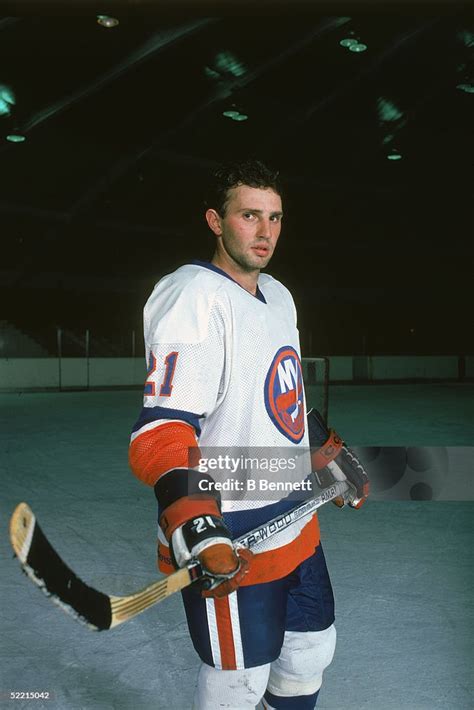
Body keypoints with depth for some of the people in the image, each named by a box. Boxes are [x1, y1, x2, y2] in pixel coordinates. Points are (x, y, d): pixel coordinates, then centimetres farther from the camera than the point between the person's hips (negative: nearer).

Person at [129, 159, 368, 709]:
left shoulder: (278, 296, 11)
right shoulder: (194, 297, -19)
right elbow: (163, 431, -27)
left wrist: (334, 458, 26)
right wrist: (195, 529, -37)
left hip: (294, 519, 9)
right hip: (229, 541, -9)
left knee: (313, 649, 21)